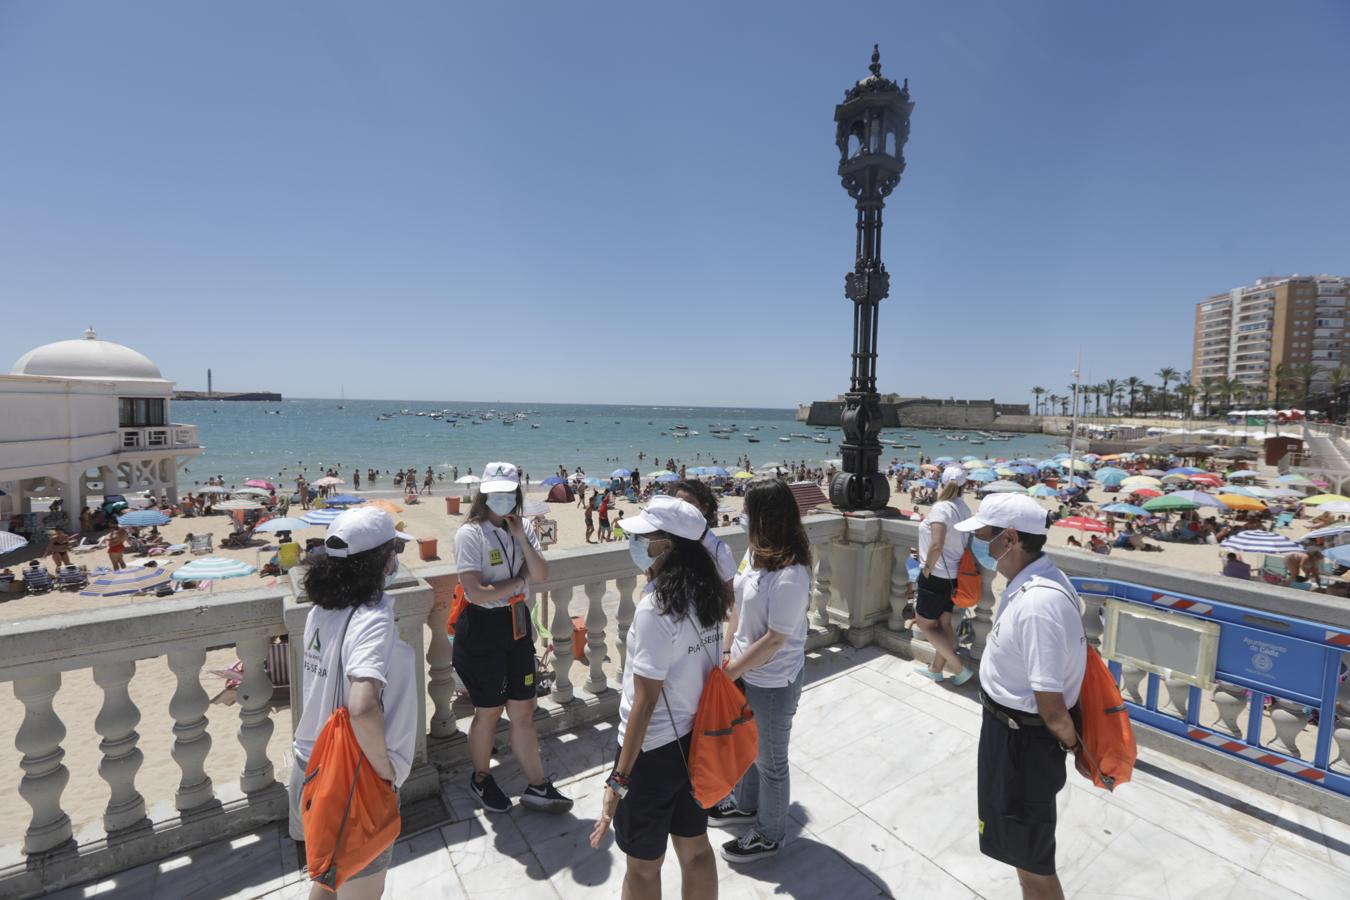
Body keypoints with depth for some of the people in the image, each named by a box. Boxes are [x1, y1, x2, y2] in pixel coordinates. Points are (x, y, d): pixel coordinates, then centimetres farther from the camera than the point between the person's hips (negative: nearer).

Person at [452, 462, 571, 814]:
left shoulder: (523, 528, 2)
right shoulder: (470, 534, -16)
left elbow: (542, 575, -7)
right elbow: (477, 593, -23)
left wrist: (521, 538, -17)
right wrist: (519, 579, -11)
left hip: (517, 623, 5)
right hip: (482, 629, -5)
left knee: (523, 712, 14)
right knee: (488, 712, 13)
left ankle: (537, 786, 29)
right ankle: (481, 779, 40)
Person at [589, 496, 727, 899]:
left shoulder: (655, 608, -27)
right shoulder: (706, 594, -4)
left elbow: (645, 700, -25)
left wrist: (619, 779, -18)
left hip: (653, 749, -7)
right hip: (695, 739, 7)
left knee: (643, 866, 17)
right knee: (695, 849, 24)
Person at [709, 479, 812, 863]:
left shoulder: (790, 576, -31)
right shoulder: (755, 553, -7)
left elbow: (774, 639, -25)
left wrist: (731, 671, -17)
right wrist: (727, 652, 4)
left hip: (773, 682, -8)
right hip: (746, 671, 8)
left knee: (770, 759, 17)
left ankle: (768, 835, 42)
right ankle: (745, 804, 55)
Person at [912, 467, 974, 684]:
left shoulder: (941, 508, -21)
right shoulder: (963, 508, 3)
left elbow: (936, 545, -30)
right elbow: (959, 539, 13)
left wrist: (926, 569, -15)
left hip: (937, 576, -8)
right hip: (953, 575, 8)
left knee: (925, 624, 6)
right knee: (943, 624, 17)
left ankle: (961, 668, 8)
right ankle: (936, 669, 28)